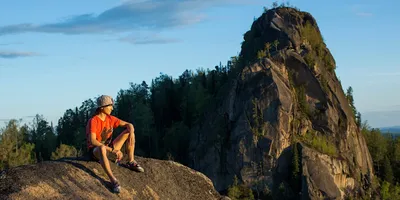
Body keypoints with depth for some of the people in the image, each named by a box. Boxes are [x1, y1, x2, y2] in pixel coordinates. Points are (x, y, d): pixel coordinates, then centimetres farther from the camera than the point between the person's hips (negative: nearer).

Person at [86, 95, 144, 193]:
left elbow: (128, 125, 5)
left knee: (129, 132, -1)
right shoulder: (93, 121, -20)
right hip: (95, 150, -7)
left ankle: (131, 162, -2)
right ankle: (113, 180, -45)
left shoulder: (110, 118, 2)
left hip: (108, 148, 7)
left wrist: (131, 132, -21)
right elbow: (92, 141, -32)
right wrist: (112, 150, -35)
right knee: (102, 148, -46)